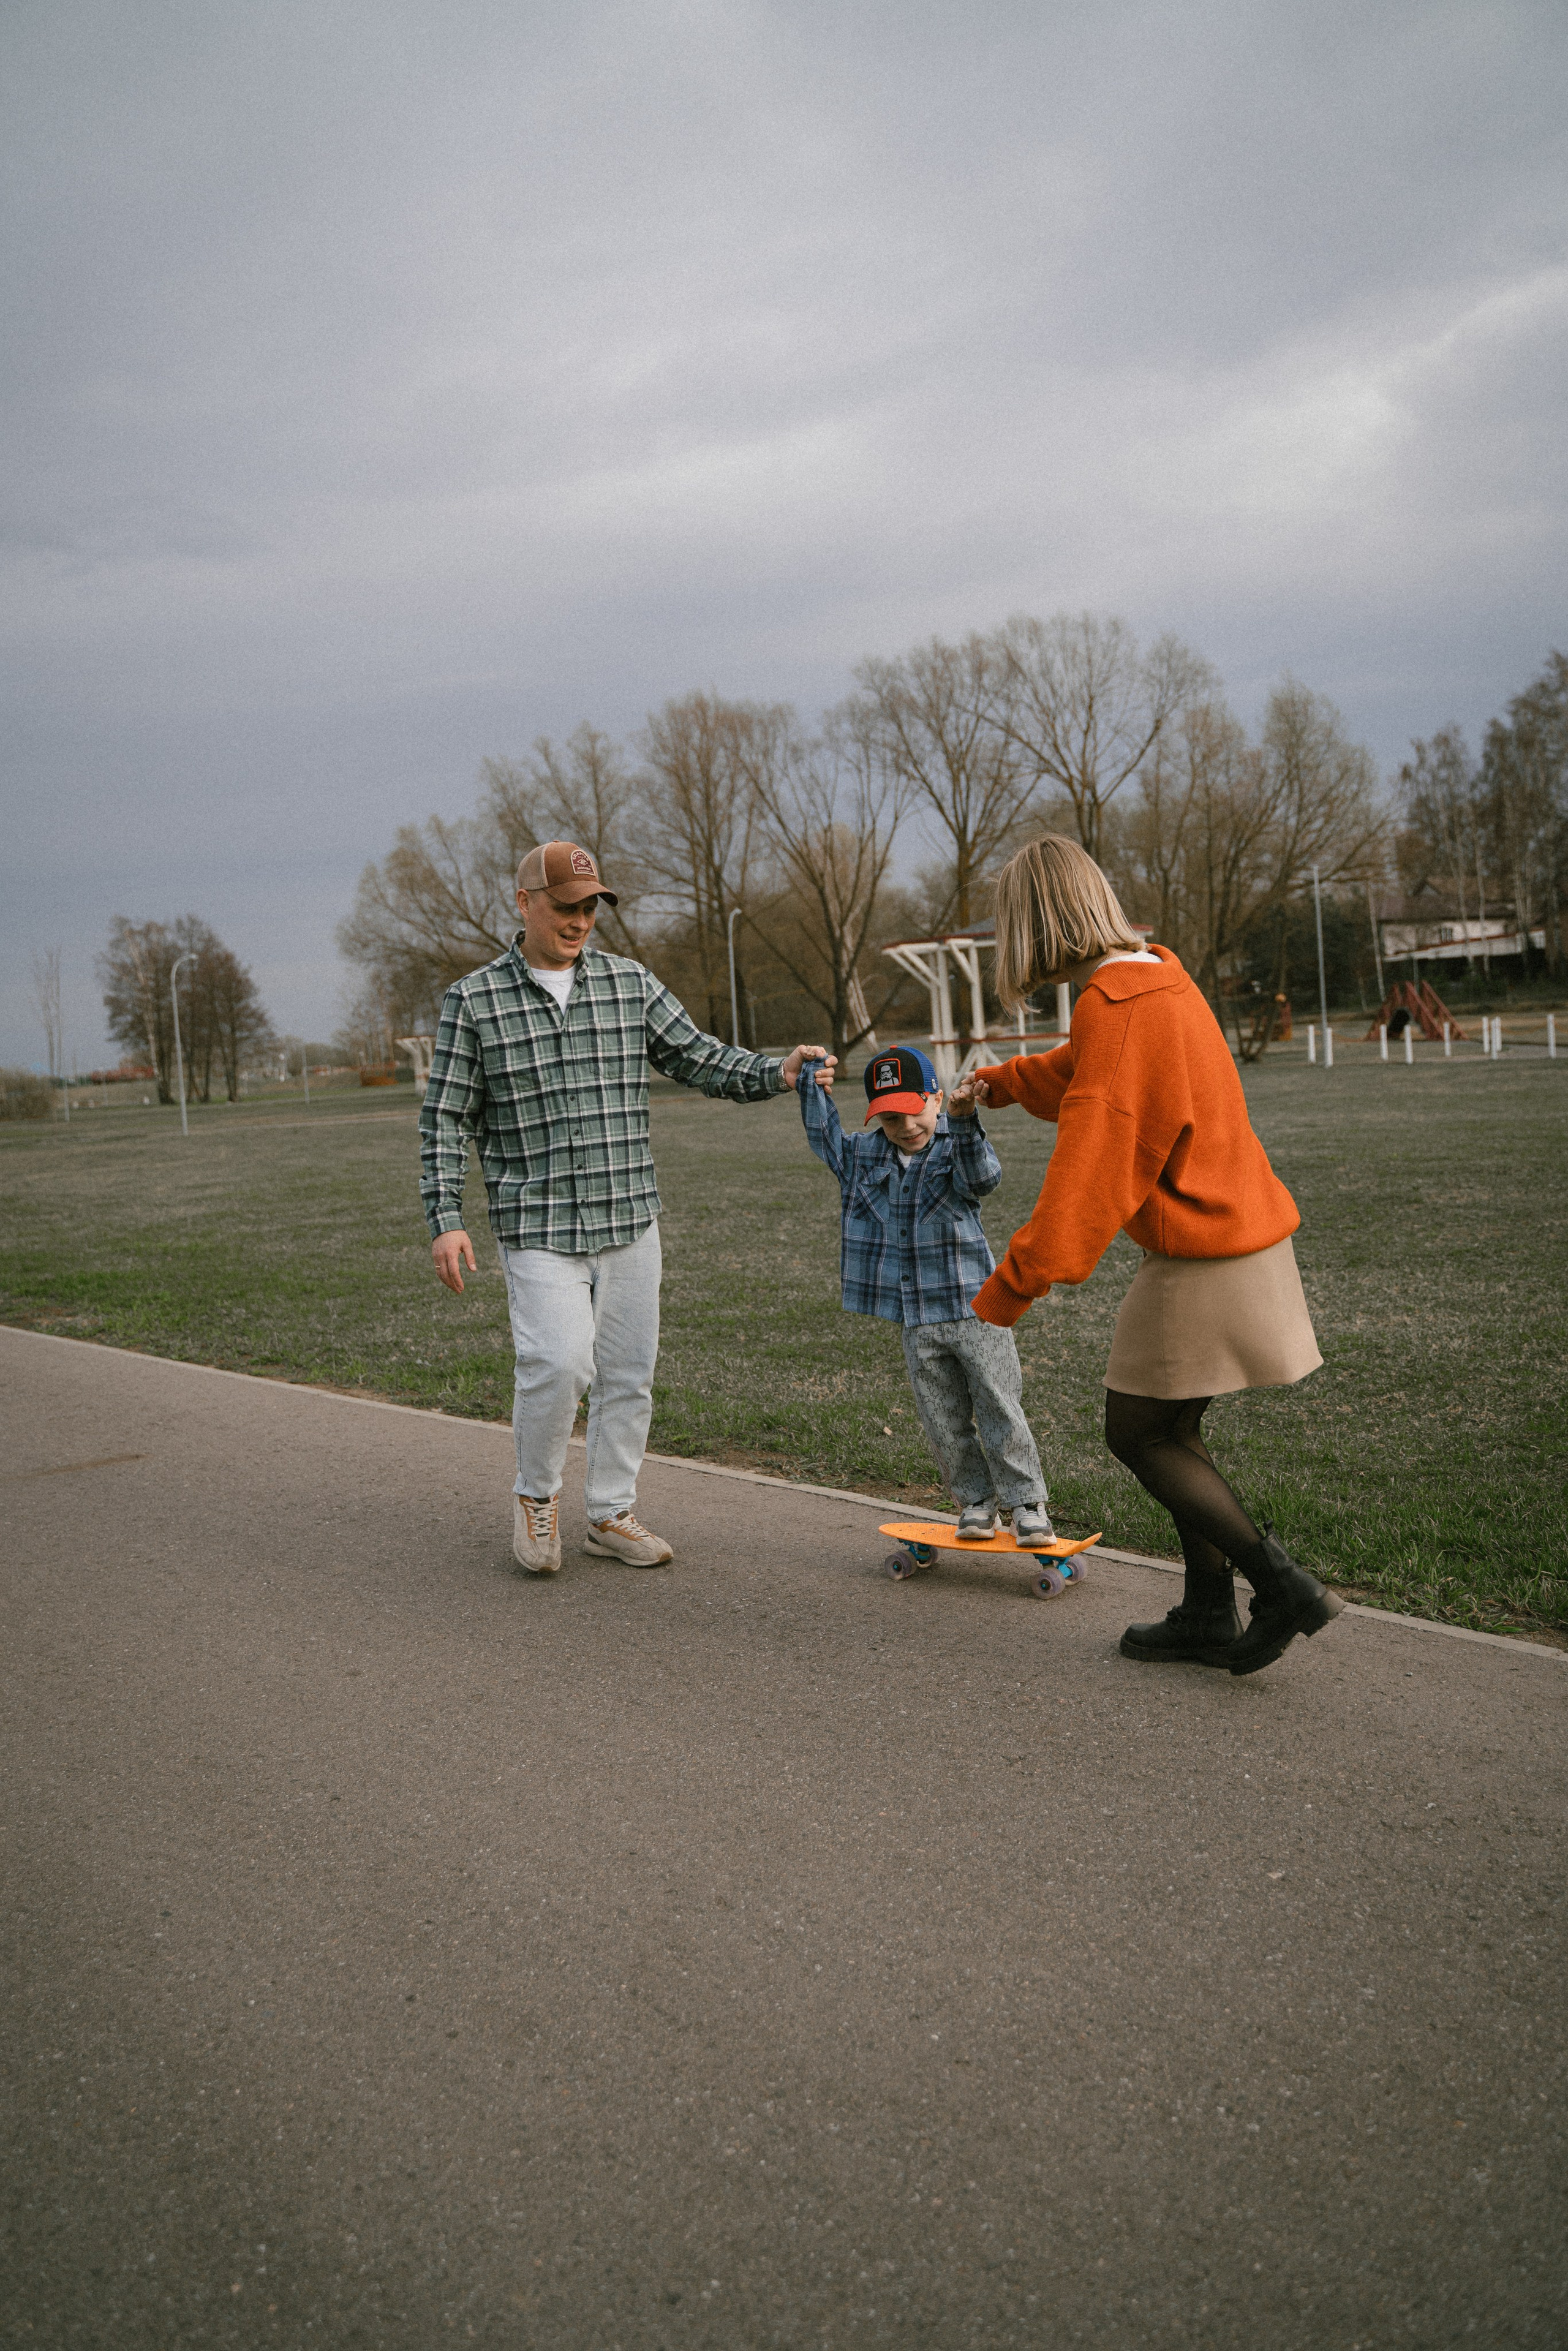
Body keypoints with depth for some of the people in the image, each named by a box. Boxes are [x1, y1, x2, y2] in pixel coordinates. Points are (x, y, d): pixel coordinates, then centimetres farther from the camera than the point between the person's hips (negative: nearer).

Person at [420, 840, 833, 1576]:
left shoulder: (630, 984, 7)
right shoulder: (475, 1000, -1)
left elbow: (702, 1061, 6)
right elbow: (445, 1119, 0)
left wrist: (776, 1072, -12)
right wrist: (445, 1219, -8)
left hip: (629, 1221, 4)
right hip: (537, 1227, -4)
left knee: (629, 1372, 8)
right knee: (560, 1362, -16)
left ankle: (611, 1514, 25)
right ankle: (537, 1494, 11)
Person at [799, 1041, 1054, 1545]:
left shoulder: (956, 1149, -9)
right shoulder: (868, 1156, 7)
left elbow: (982, 1176, -31)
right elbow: (826, 1141, 25)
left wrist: (962, 1121, -47)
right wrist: (814, 1089, 13)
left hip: (976, 1310, -5)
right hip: (918, 1322, 5)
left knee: (1000, 1412, -1)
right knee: (944, 1423, 9)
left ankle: (1027, 1504, 11)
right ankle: (976, 1502, 23)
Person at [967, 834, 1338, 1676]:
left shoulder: (1116, 1006, -19)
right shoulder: (1155, 977, 11)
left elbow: (1089, 1164, -25)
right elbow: (1083, 1069, 33)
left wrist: (1014, 1285, -22)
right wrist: (999, 1082, 49)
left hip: (1203, 1257, -9)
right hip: (1244, 1234, 9)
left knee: (1136, 1434, 3)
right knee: (1171, 1431, 17)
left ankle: (1284, 1586, 2)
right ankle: (1209, 1616, 24)